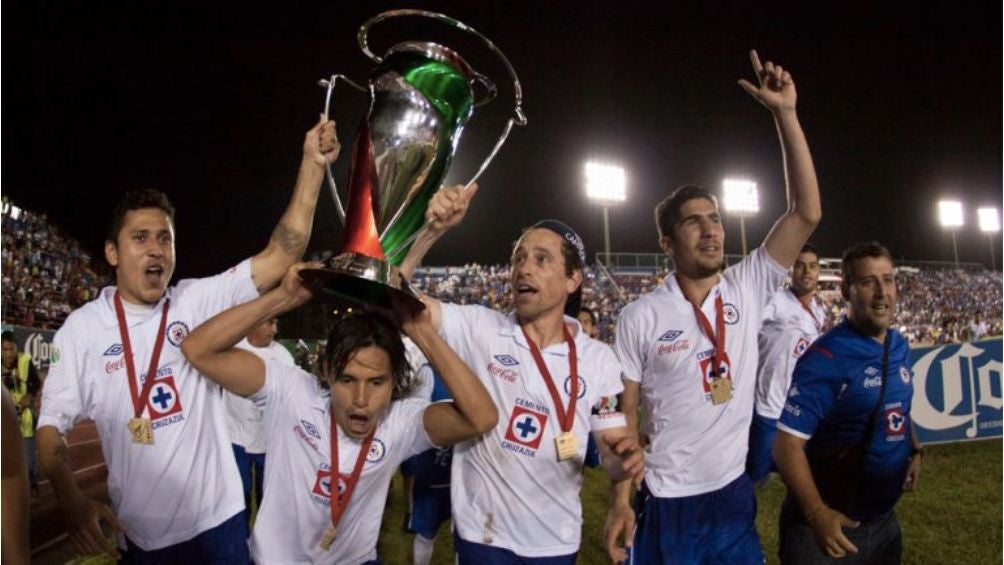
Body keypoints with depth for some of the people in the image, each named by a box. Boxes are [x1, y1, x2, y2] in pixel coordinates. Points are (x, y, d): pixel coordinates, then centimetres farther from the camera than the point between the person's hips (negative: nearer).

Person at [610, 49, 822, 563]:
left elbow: (806, 214, -11)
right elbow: (623, 414, -5)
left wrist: (785, 113, -16)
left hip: (734, 493, 3)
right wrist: (621, 500, -9)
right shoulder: (640, 318, -10)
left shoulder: (747, 289, -4)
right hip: (667, 504, -3)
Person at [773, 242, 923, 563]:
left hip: (885, 518, 7)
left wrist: (915, 450, 8)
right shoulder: (826, 358, -23)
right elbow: (788, 444, -26)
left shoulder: (899, 346, 1)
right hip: (833, 523, -7)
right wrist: (816, 514, -30)